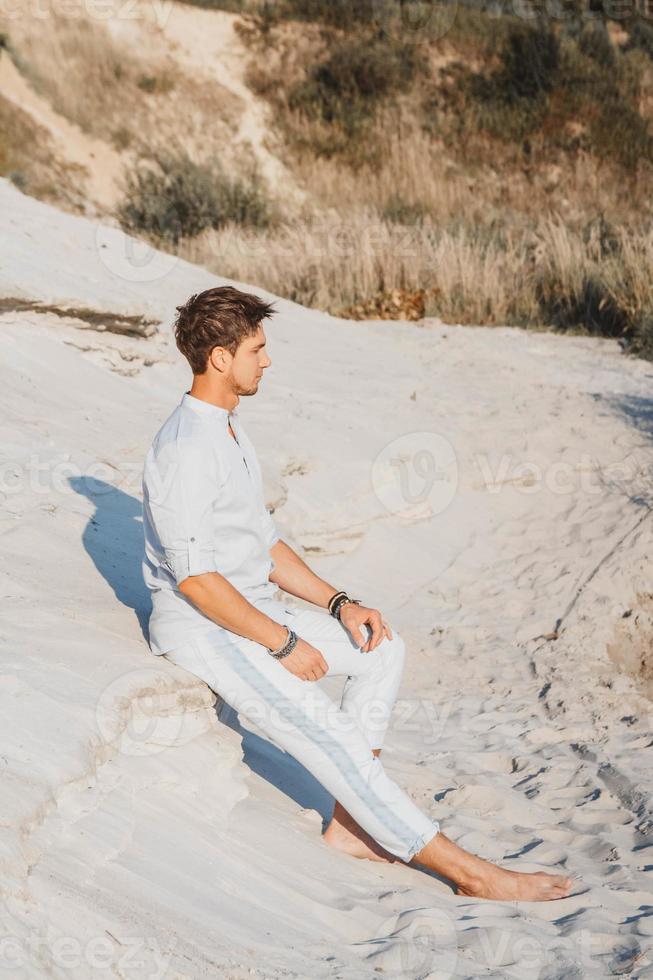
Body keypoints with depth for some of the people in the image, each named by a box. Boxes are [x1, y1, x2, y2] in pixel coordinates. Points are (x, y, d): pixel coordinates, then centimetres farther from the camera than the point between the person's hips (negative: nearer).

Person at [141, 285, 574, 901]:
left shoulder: (229, 428, 11)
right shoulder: (185, 447, -20)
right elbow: (193, 576, -24)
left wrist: (337, 603, 5)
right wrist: (284, 644, -19)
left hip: (253, 607, 10)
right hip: (198, 625, -10)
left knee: (382, 647, 4)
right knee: (322, 729, -19)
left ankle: (349, 825, 2)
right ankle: (467, 871, -14)